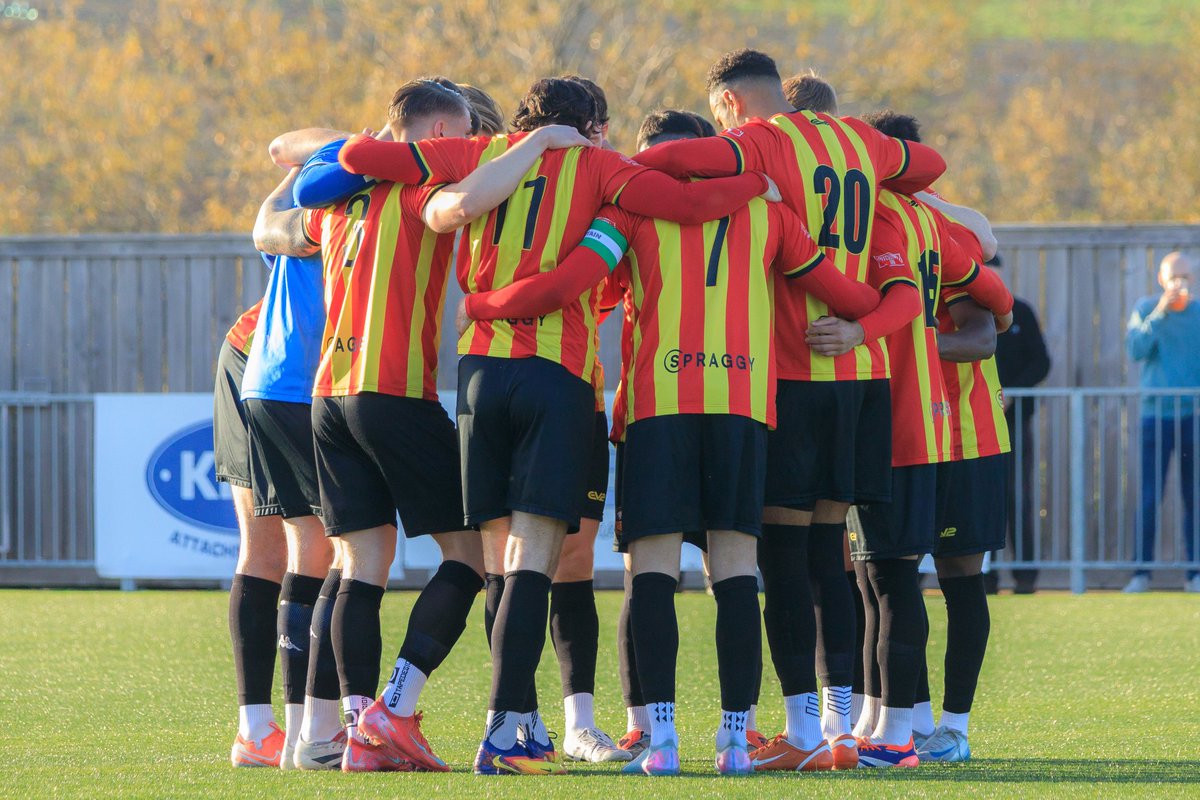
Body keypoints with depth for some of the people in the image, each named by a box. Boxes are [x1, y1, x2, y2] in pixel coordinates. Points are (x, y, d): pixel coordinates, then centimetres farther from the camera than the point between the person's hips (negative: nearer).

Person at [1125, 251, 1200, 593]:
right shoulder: (1146, 309, 4)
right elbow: (1136, 349, -10)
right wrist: (1160, 313, -15)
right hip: (1155, 414, -1)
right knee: (1149, 497, -5)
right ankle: (1142, 572, 0)